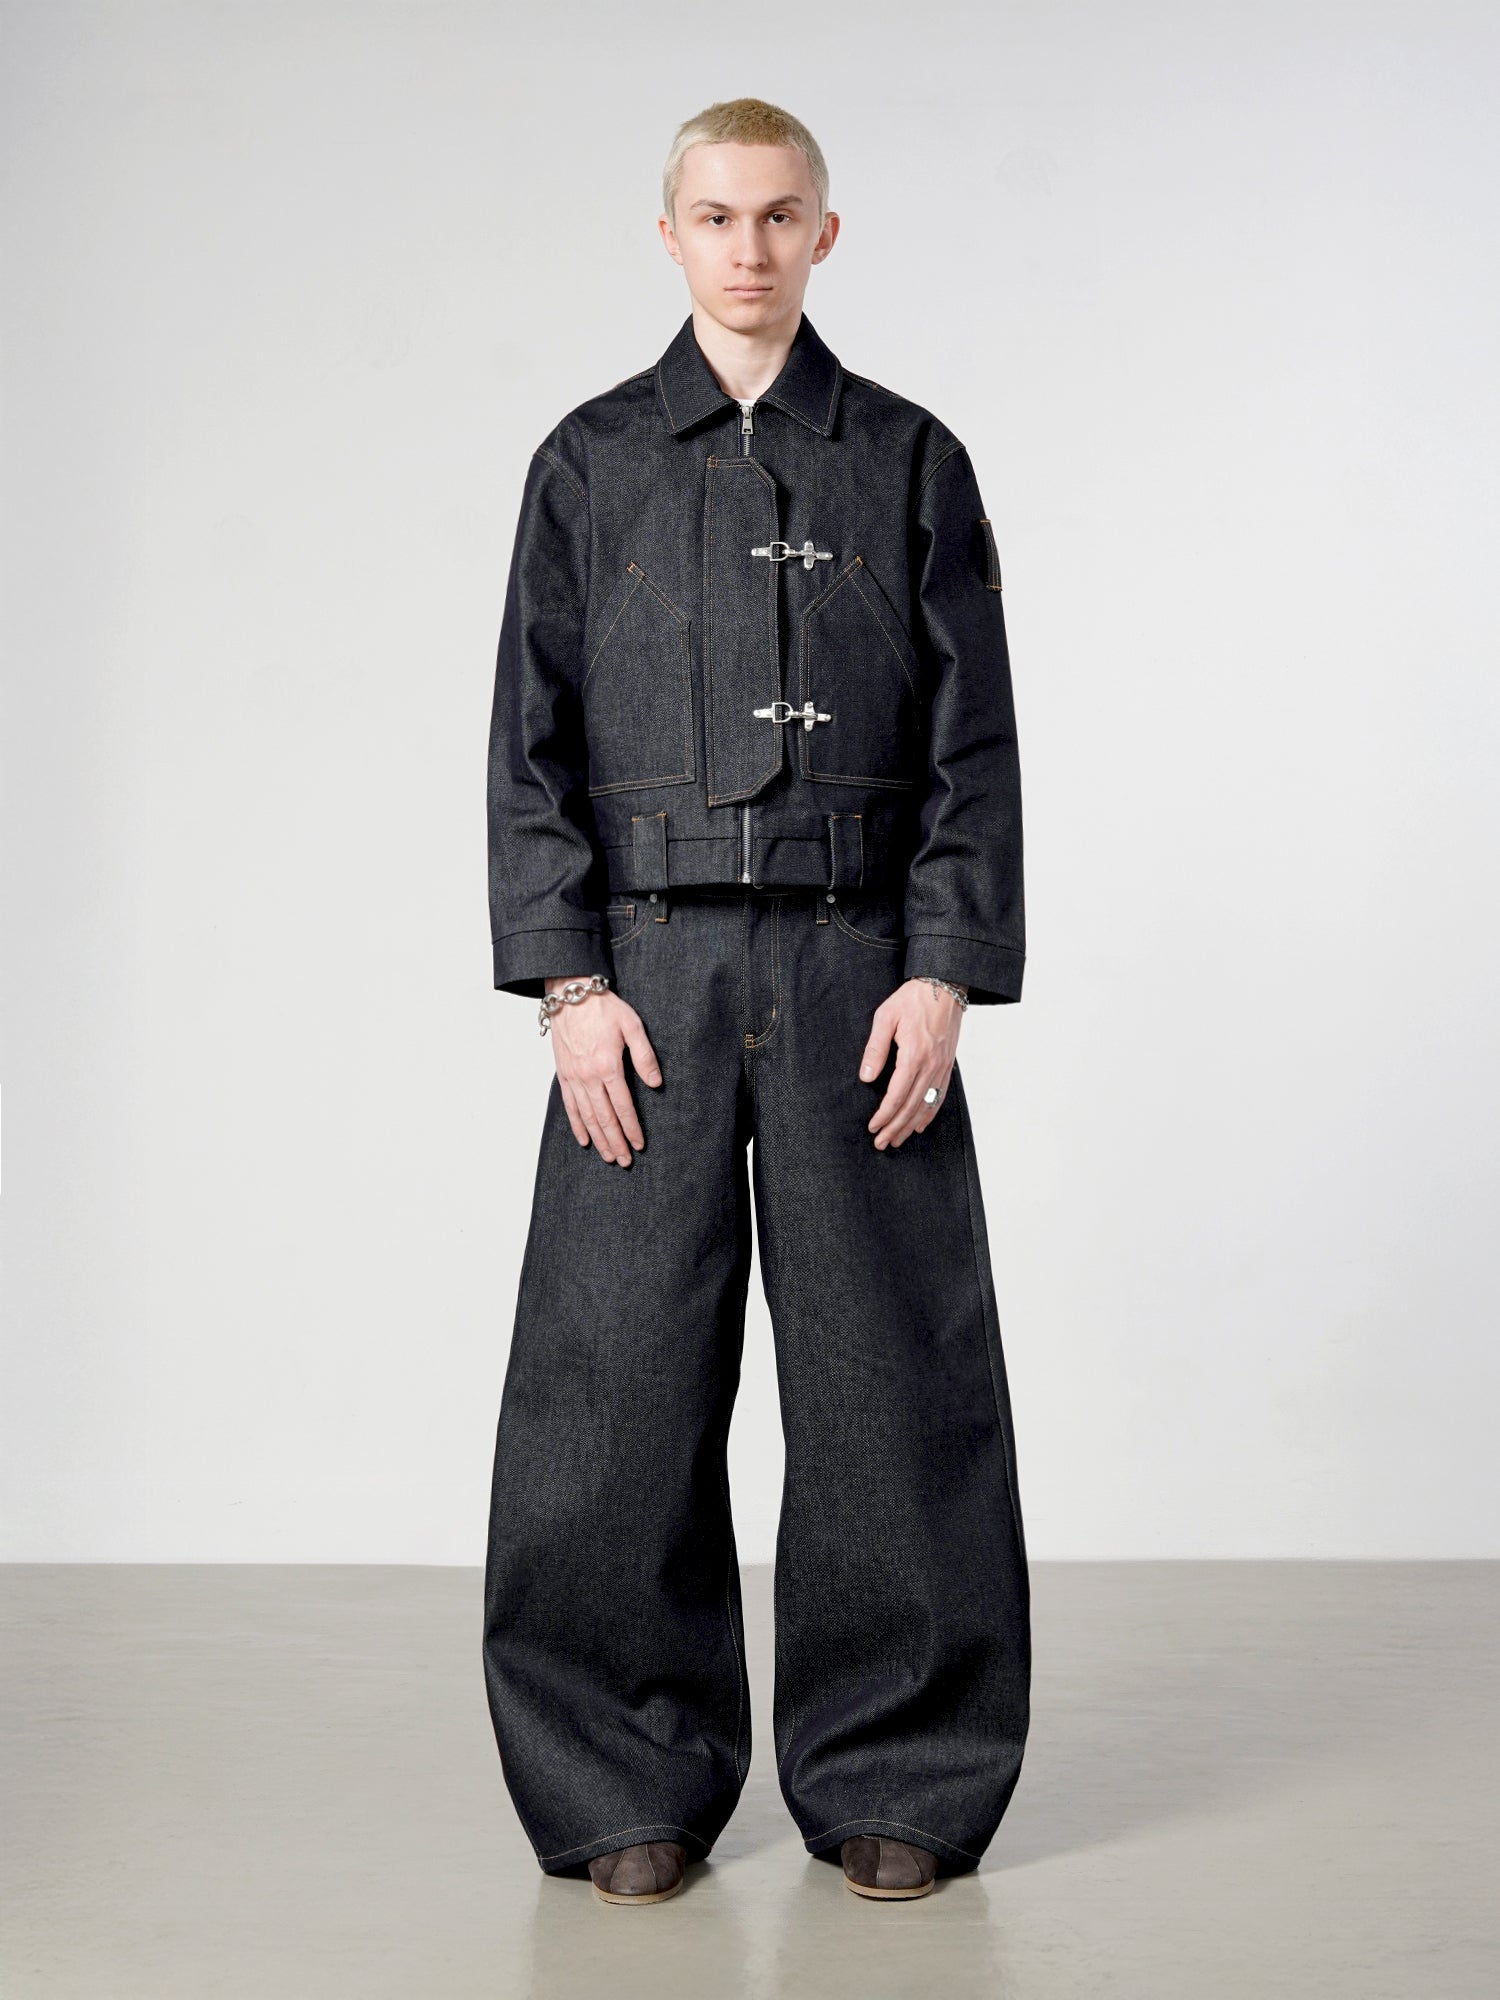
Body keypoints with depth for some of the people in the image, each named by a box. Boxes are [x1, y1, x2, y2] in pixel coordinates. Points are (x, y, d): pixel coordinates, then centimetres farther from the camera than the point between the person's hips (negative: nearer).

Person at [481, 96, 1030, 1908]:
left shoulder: (910, 463, 8)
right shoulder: (592, 464, 9)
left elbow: (974, 742, 5)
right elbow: (534, 740, 5)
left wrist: (943, 976, -5)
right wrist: (570, 982, -6)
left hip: (862, 963, 0)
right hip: (648, 965, 0)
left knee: (883, 1369, 1)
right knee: (622, 1369, -1)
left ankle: (892, 1780, 14)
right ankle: (629, 1788, 13)